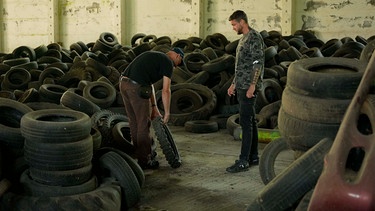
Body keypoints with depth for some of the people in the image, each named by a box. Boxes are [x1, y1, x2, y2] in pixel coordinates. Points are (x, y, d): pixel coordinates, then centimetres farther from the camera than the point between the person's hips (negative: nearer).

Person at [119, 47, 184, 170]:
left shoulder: (154, 57, 27)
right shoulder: (168, 62, 1)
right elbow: (166, 90, -3)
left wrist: (154, 108, 23)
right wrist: (167, 113, 6)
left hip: (123, 82, 9)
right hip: (136, 87, -9)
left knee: (133, 122, 21)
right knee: (144, 124, 4)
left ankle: (139, 152, 36)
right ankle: (144, 160, 13)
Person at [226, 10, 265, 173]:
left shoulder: (254, 37, -11)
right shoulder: (243, 38, 18)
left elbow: (258, 63, -18)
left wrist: (252, 85, -23)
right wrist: (234, 84, 23)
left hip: (249, 87, -10)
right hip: (241, 87, 10)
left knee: (246, 122, -12)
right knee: (250, 122, 12)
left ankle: (243, 161, -13)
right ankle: (253, 157, 18)